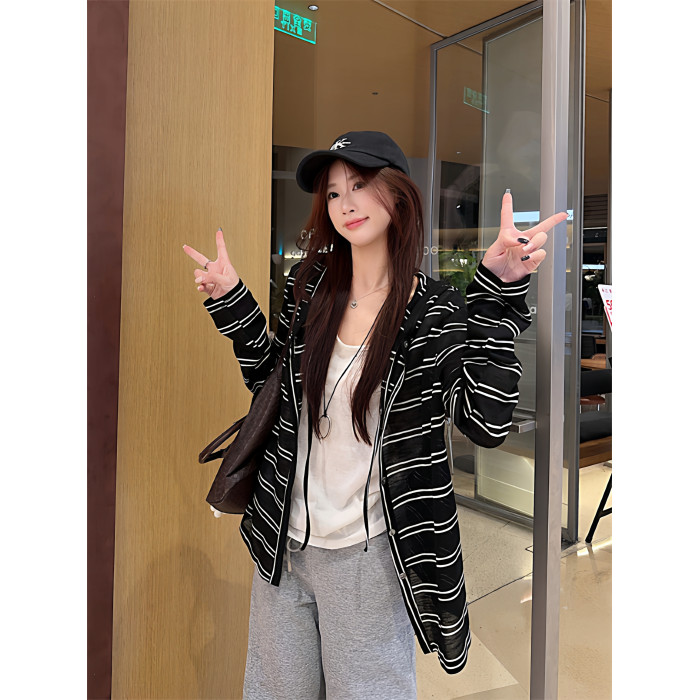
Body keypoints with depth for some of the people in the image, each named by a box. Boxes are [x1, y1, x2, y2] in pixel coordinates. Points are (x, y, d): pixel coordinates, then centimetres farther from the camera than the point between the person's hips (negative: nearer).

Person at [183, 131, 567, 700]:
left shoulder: (435, 310, -12)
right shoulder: (310, 289, -1)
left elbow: (486, 422, -24)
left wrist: (500, 295, -30)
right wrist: (231, 302, 1)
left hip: (368, 555, -4)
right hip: (282, 542, 5)